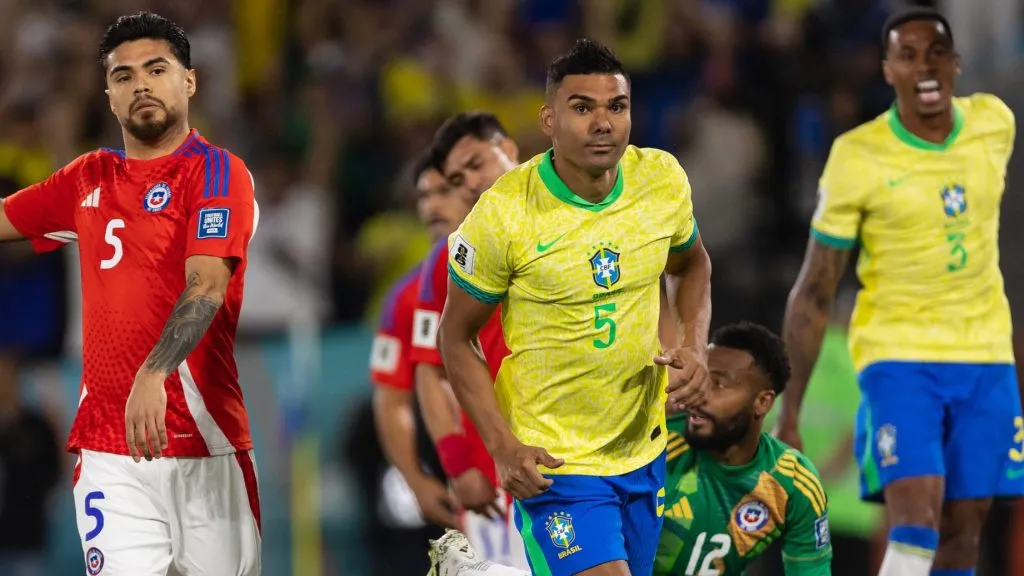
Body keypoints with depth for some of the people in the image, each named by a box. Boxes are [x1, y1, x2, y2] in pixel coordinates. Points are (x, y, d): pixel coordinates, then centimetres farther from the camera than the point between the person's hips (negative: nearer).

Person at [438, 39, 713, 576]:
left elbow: (691, 265, 16)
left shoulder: (663, 179, -5)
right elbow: (456, 336, -7)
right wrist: (502, 446, -17)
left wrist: (694, 345, -3)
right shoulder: (504, 213, -17)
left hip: (643, 450, 5)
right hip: (551, 460, -5)